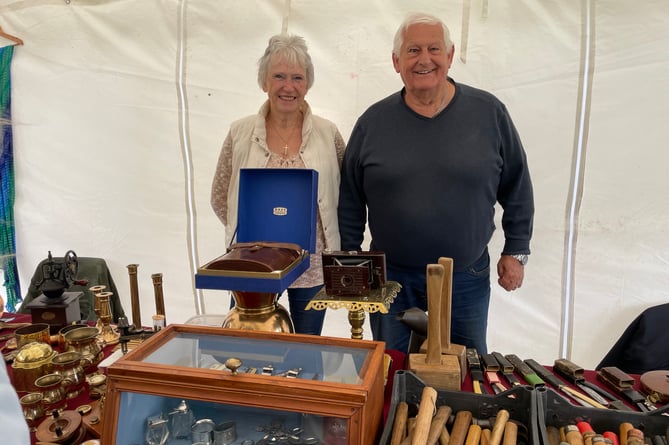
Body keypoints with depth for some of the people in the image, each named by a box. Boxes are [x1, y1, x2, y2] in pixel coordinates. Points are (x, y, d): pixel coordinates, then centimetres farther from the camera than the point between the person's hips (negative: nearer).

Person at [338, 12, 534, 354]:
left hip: (467, 279, 0)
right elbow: (350, 201, 4)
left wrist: (516, 250, 5)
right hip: (391, 278, 1)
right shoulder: (373, 122, -2)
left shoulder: (489, 113, -2)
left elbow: (517, 188, 6)